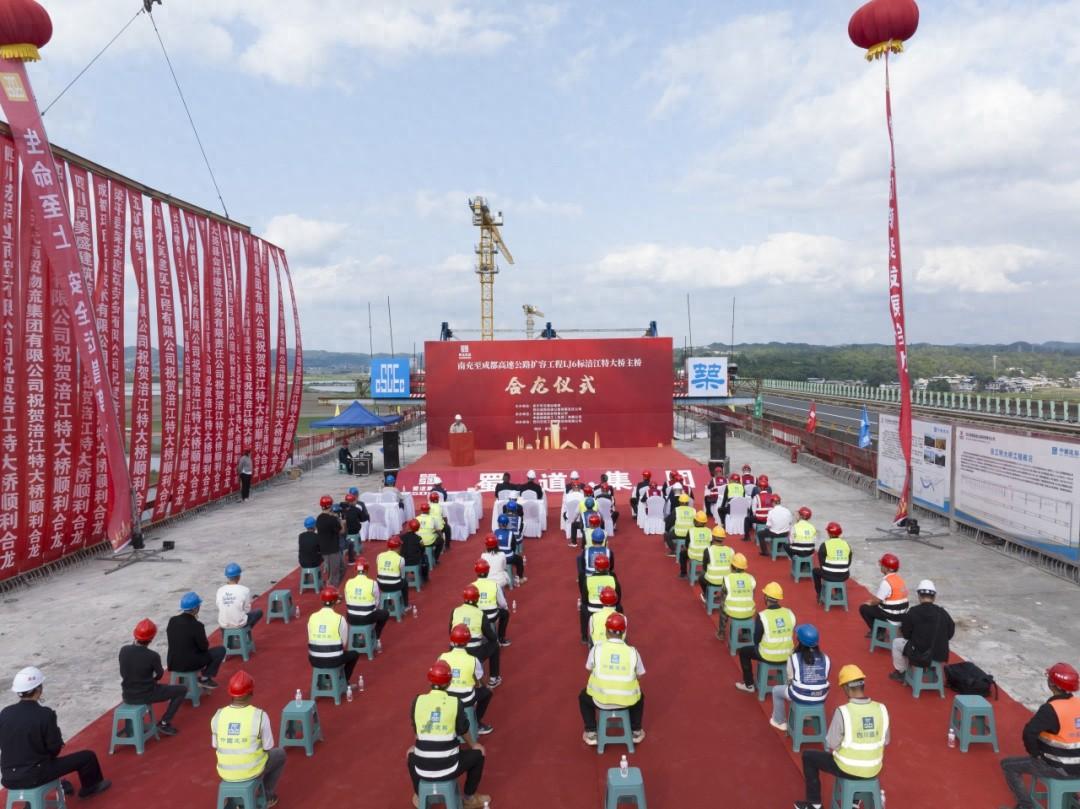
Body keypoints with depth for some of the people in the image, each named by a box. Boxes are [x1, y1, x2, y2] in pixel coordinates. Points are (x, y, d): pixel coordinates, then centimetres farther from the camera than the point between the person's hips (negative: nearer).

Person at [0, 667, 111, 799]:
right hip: (35, 776, -6)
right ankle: (91, 786, 37)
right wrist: (58, 737, 8)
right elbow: (55, 748, -13)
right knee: (88, 756, 10)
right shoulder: (45, 714, -21)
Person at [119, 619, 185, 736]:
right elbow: (160, 675, -3)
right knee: (183, 689, 10)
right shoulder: (153, 656, -22)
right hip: (147, 695, -5)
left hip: (127, 696, 5)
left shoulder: (123, 650, -10)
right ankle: (164, 723, 8)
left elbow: (123, 673, 5)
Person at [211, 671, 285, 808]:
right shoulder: (260, 716, -19)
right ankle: (267, 796, 28)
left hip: (225, 773, 3)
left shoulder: (218, 716, -10)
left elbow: (215, 746, 4)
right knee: (279, 753, 27)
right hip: (253, 771, -3)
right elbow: (268, 748, -7)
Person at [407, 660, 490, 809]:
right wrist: (473, 744, 30)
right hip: (449, 769, -2)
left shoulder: (417, 701, -4)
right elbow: (464, 731, 7)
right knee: (478, 752, 25)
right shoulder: (454, 703, -9)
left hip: (422, 770, 2)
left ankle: (418, 797, 44)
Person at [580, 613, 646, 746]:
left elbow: (590, 670, 7)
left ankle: (591, 734, 30)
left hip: (600, 700, -1)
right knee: (639, 696, 36)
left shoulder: (597, 648, -7)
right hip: (627, 701, 1)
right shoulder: (632, 651, -5)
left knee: (583, 696, 33)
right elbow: (639, 675, 7)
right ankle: (636, 732, 38)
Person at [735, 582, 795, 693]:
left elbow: (757, 640, -8)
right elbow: (790, 636, 8)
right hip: (787, 656, 5)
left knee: (743, 651, 22)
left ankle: (749, 685, 26)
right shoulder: (789, 613, -5)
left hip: (768, 657, -5)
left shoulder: (762, 616, -19)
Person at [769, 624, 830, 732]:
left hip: (800, 697, -4)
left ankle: (780, 722, 35)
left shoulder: (794, 658, -10)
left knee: (776, 690, 26)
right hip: (820, 698, 4)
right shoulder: (825, 658, -2)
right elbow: (824, 679, 6)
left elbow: (790, 679, 1)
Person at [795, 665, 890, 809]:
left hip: (847, 768, -5)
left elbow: (831, 745, -14)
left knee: (808, 756, 19)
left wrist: (834, 749, 8)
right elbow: (885, 742, 3)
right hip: (874, 769, 5)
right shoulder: (882, 709, -11)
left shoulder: (843, 711, -24)